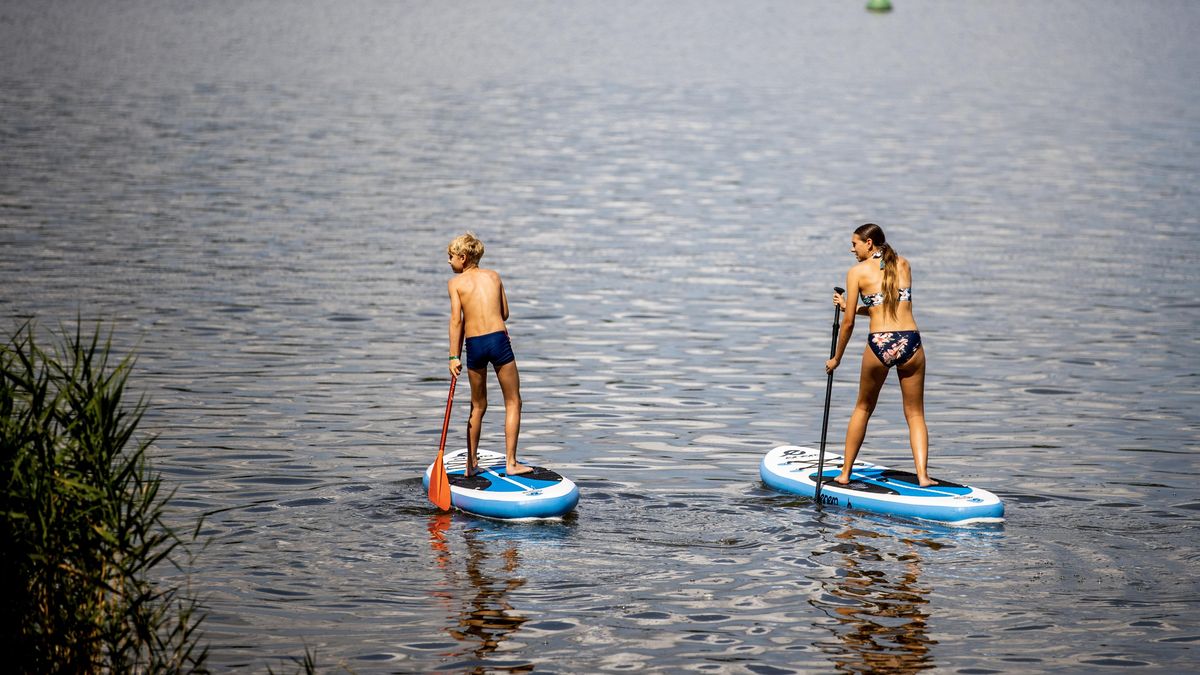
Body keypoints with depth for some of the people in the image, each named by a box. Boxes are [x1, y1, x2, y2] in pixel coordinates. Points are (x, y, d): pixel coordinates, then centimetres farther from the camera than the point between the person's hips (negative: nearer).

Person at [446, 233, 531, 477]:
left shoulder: (456, 283, 2)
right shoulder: (493, 276, 11)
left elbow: (456, 320, -5)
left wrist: (454, 357, -5)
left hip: (473, 345, 0)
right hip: (499, 340, 0)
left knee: (478, 406, 15)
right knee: (513, 402, 8)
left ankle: (471, 464, 20)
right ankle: (511, 462, 3)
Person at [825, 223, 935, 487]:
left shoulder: (857, 272, 3)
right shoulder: (903, 265, 14)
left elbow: (848, 322, 3)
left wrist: (836, 358, 15)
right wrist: (849, 308, 27)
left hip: (879, 344, -2)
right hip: (910, 342, 2)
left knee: (863, 408, 18)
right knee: (915, 414, 10)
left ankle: (845, 473, 23)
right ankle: (922, 474, -5)